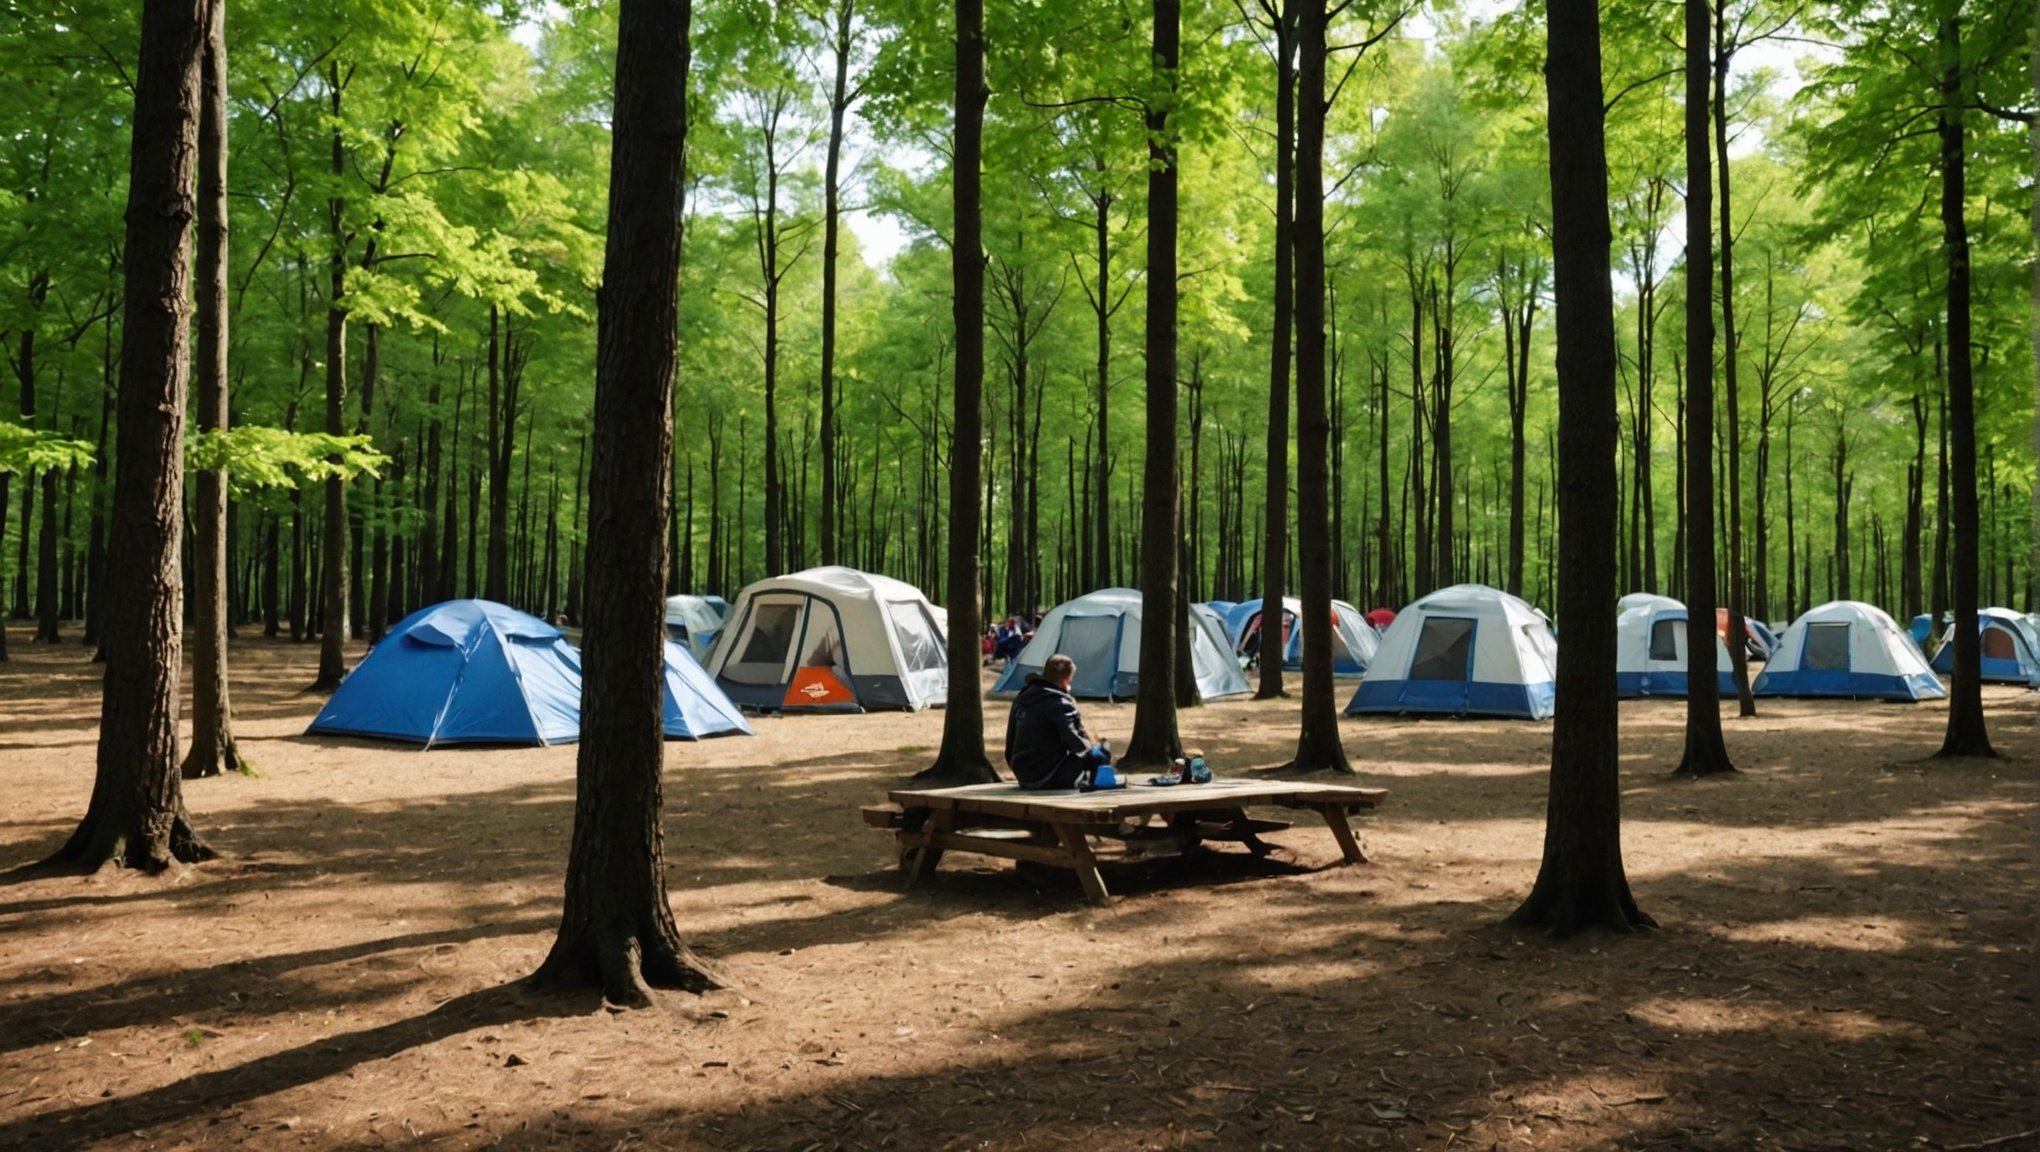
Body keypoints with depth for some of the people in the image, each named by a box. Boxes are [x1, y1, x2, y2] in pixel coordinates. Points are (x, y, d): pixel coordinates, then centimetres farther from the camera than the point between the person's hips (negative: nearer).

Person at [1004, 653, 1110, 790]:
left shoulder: (1021, 698, 9)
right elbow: (1074, 742, -22)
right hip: (1047, 779, -8)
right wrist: (1089, 746, 0)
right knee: (1100, 754, -1)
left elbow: (1011, 741, 16)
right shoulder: (1060, 703, -16)